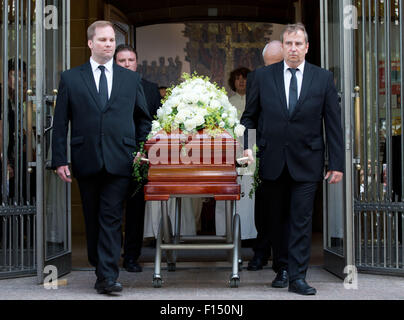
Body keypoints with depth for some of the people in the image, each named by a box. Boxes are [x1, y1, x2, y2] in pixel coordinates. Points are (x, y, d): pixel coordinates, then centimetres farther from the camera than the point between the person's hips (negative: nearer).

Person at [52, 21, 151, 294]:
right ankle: (100, 267, 24)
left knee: (111, 219, -6)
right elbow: (60, 123, 4)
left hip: (119, 160, -1)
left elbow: (144, 120, 15)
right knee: (93, 219, 10)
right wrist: (60, 159, -3)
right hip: (86, 160, 1)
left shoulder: (131, 79, 10)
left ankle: (107, 277, -8)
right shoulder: (70, 79, 7)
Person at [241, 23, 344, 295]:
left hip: (306, 162, -1)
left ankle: (298, 277, 2)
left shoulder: (324, 78, 2)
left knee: (302, 220, -3)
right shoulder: (264, 76, 5)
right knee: (278, 218, 11)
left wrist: (337, 163, -3)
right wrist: (246, 147, -7)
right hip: (273, 160, 2)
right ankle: (281, 270, 24)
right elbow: (249, 117, 9)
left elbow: (334, 124, 1)